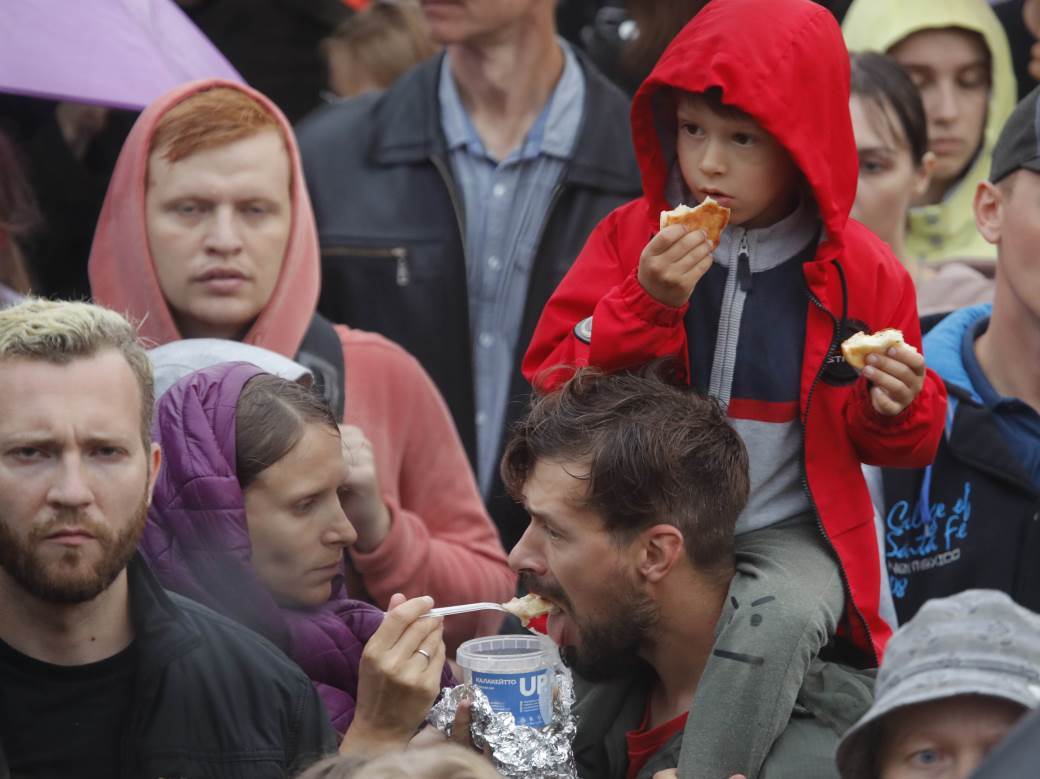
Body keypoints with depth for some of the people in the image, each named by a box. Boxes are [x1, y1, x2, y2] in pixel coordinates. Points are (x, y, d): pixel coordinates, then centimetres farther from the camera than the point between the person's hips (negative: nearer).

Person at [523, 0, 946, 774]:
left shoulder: (862, 271, 1)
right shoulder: (632, 237, 3)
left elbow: (904, 444, 11)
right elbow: (554, 386, -2)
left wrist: (894, 408, -13)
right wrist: (645, 304, -16)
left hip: (790, 535, -1)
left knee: (771, 629, -34)